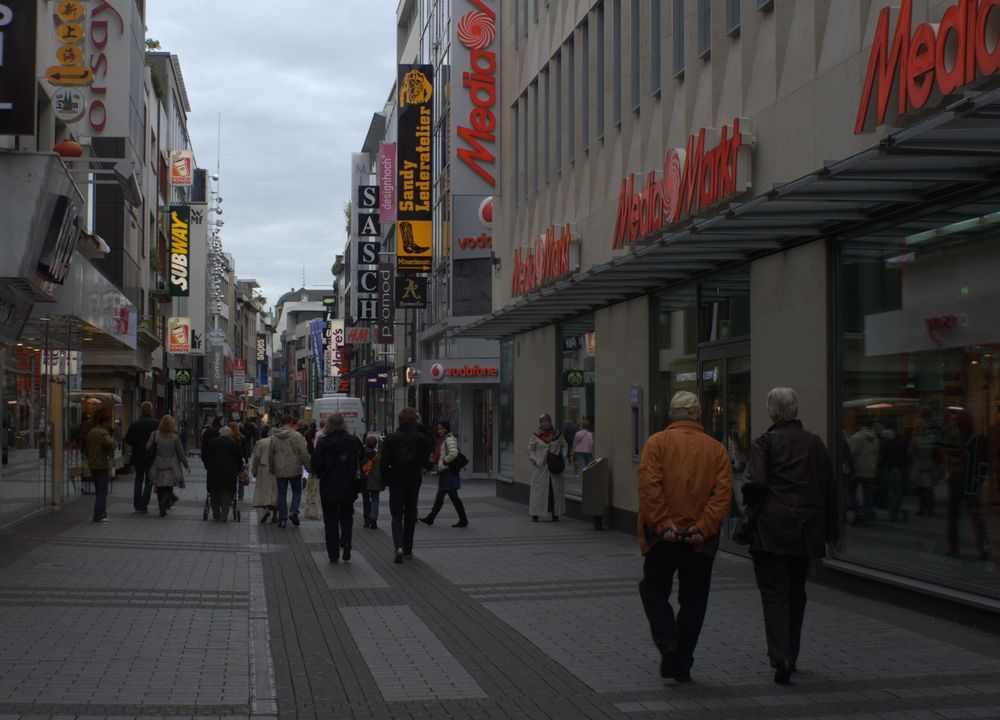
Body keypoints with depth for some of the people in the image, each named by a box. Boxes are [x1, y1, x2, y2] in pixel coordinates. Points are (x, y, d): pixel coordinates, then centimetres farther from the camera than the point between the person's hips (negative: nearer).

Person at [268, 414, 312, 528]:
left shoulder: (273, 437, 1)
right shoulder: (297, 436, -10)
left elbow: (270, 455, 9)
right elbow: (304, 453, -10)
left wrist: (272, 469, 21)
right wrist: (309, 466, 2)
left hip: (280, 471, 2)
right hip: (295, 470, -2)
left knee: (281, 494, 9)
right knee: (297, 491, 13)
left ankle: (282, 519, 7)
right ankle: (294, 511, -8)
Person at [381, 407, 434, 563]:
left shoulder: (391, 438, -7)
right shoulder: (421, 438, -5)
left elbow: (384, 464, -8)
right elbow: (426, 460, -7)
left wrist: (388, 480, 6)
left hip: (396, 482, -1)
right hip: (414, 482, 1)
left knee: (397, 516, 3)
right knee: (410, 516, 14)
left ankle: (399, 546, -19)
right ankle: (408, 550, 19)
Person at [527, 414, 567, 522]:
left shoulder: (557, 435, 6)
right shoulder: (535, 436, 0)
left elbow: (564, 446, 16)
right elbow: (530, 450, 1)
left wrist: (561, 457, 2)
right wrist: (535, 461, -11)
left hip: (554, 468, 2)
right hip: (540, 468, -2)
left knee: (555, 490, 4)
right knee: (538, 490, -3)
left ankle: (555, 514, 11)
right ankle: (535, 514, 1)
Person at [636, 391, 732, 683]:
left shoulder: (657, 442, -2)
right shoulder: (716, 448, 4)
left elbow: (649, 486, -14)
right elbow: (723, 491, -7)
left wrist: (662, 525, -14)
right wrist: (702, 527, -10)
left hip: (663, 536, -2)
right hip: (700, 539, 2)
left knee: (654, 592, 13)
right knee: (693, 600, 12)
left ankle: (668, 645, -8)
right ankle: (683, 665, 13)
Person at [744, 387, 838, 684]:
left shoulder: (764, 443, -5)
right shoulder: (815, 444, 10)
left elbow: (757, 484, -16)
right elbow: (829, 489, 12)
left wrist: (748, 500, 7)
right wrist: (831, 529, 19)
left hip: (772, 528, -5)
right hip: (806, 530, 5)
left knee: (774, 593, -3)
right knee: (796, 593, 17)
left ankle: (781, 657, -17)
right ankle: (789, 656, 24)